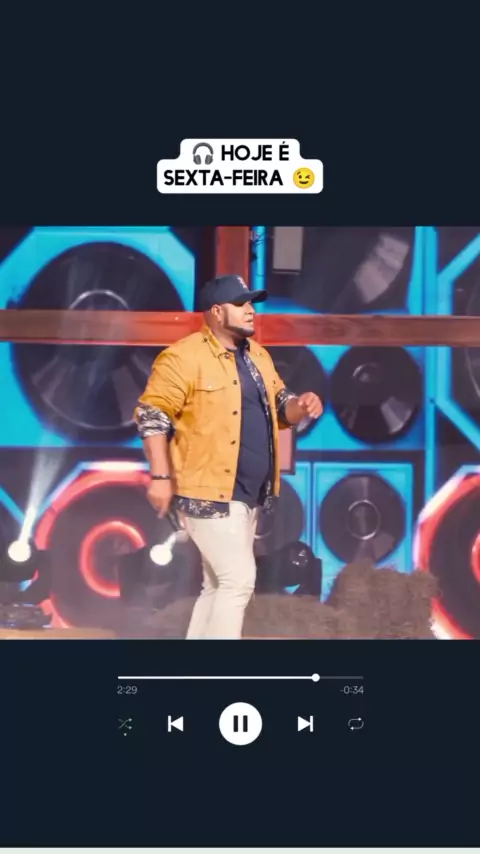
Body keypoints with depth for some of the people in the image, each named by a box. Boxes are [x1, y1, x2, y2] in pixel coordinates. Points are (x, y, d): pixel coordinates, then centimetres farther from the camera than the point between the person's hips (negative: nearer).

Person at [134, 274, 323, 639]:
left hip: (248, 496, 9)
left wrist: (300, 406, -3)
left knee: (219, 585, 13)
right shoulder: (184, 356, -13)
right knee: (239, 579, -12)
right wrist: (160, 477, -21)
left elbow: (278, 406, 21)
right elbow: (151, 415, -15)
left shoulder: (257, 355, 13)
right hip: (207, 494, -9)